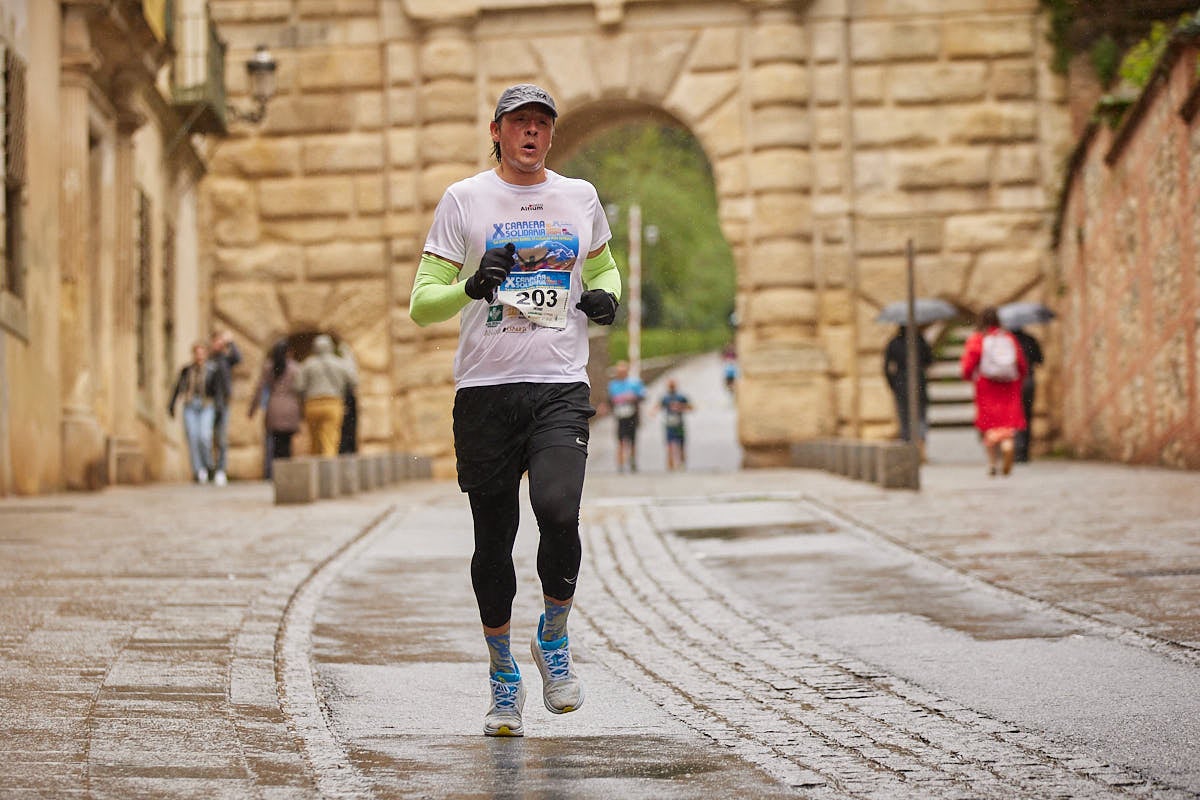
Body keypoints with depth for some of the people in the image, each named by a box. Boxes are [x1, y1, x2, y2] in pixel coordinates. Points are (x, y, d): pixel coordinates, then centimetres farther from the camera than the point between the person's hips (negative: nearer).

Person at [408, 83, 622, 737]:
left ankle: (553, 637, 4)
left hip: (562, 388, 1)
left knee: (557, 511, -22)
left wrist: (605, 295, 7)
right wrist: (471, 287, -20)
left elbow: (603, 266, 31)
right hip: (485, 389, -1)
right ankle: (504, 678, 20)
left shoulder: (579, 198, 13)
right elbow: (422, 304, 1)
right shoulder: (464, 199, 4)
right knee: (493, 538, 2)